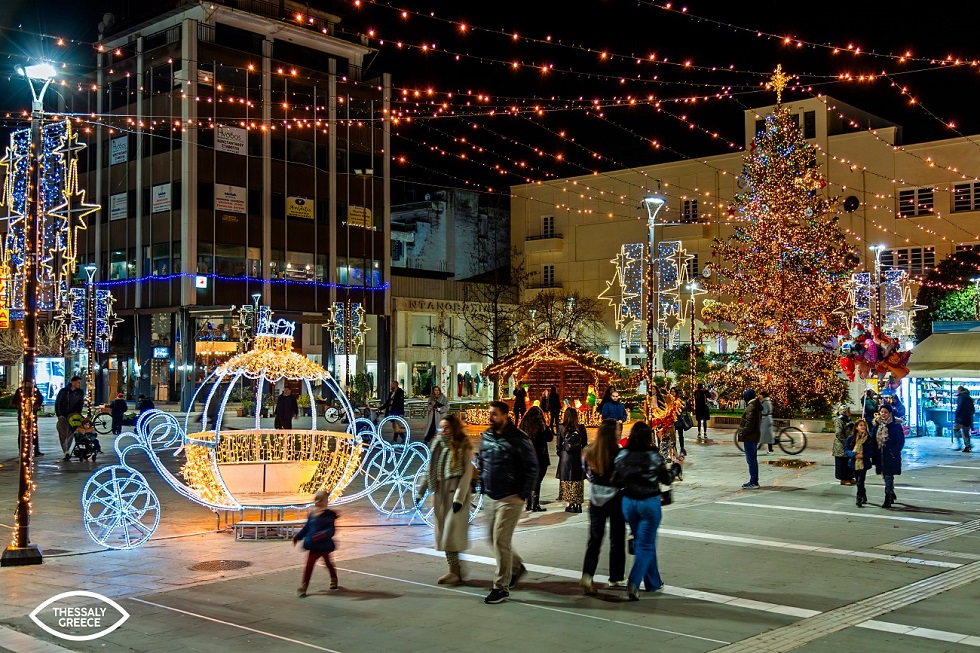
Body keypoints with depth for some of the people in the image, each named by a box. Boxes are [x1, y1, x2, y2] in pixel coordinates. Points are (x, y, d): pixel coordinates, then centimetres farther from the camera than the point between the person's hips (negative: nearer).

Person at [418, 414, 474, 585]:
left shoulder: (463, 448, -7)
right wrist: (421, 491, 13)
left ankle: (455, 572, -1)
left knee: (451, 533, -8)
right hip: (439, 493, 7)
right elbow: (430, 470, 16)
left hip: (455, 493, -7)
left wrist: (459, 497, -18)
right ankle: (454, 570, 14)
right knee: (443, 532, 7)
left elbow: (467, 473, -12)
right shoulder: (437, 445, 11)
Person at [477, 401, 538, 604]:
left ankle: (501, 587, 1)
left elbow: (532, 468, -10)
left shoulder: (518, 439, -13)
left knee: (501, 540, -8)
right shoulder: (486, 437, 7)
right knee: (493, 539, 15)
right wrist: (483, 487, 13)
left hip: (509, 498, -7)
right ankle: (516, 567, 39)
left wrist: (523, 494, -13)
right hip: (490, 497, 7)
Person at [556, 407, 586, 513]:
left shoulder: (562, 428, -7)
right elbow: (585, 444, 2)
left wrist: (560, 454, 16)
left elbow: (559, 444, -1)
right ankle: (578, 504, 10)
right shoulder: (581, 428, -4)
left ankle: (570, 504, 6)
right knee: (578, 482, 9)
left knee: (567, 480, 7)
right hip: (578, 457, 1)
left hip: (565, 457, -1)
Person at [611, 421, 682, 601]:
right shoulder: (653, 455, -13)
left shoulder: (622, 455, -5)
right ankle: (634, 583, -14)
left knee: (645, 542, 19)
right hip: (650, 502, -4)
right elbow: (666, 479, -2)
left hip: (628, 502, 4)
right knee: (646, 545, 3)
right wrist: (676, 468, 16)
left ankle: (653, 582, 28)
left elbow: (615, 481, -2)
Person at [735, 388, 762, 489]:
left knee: (751, 460, -6)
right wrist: (740, 430, 18)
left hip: (750, 438, -10)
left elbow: (749, 425, -23)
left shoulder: (751, 408, -19)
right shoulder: (757, 407, 13)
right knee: (753, 459, 15)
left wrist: (741, 434, -14)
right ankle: (754, 481, 22)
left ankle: (753, 482, -4)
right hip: (755, 436, 10)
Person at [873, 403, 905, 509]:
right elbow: (874, 440, 13)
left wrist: (893, 452, -17)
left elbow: (900, 441, -8)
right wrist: (874, 455, 6)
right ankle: (892, 495, 33)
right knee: (885, 476, 15)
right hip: (880, 455, 6)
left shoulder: (896, 425, -7)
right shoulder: (877, 425, 10)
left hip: (891, 456, -6)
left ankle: (888, 500, -4)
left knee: (888, 477, -8)